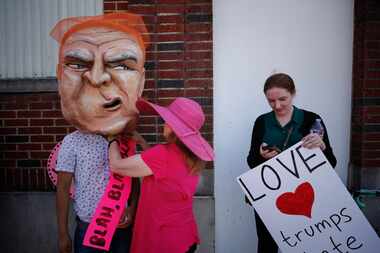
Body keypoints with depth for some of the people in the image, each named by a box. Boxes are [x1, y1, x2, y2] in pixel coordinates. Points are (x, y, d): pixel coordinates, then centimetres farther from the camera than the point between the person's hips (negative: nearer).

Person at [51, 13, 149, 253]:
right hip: (88, 227, -3)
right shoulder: (72, 143, -12)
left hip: (124, 226, 3)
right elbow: (63, 188, -6)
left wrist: (132, 209, -9)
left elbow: (135, 181, 5)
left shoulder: (126, 141, -3)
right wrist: (63, 234, -2)